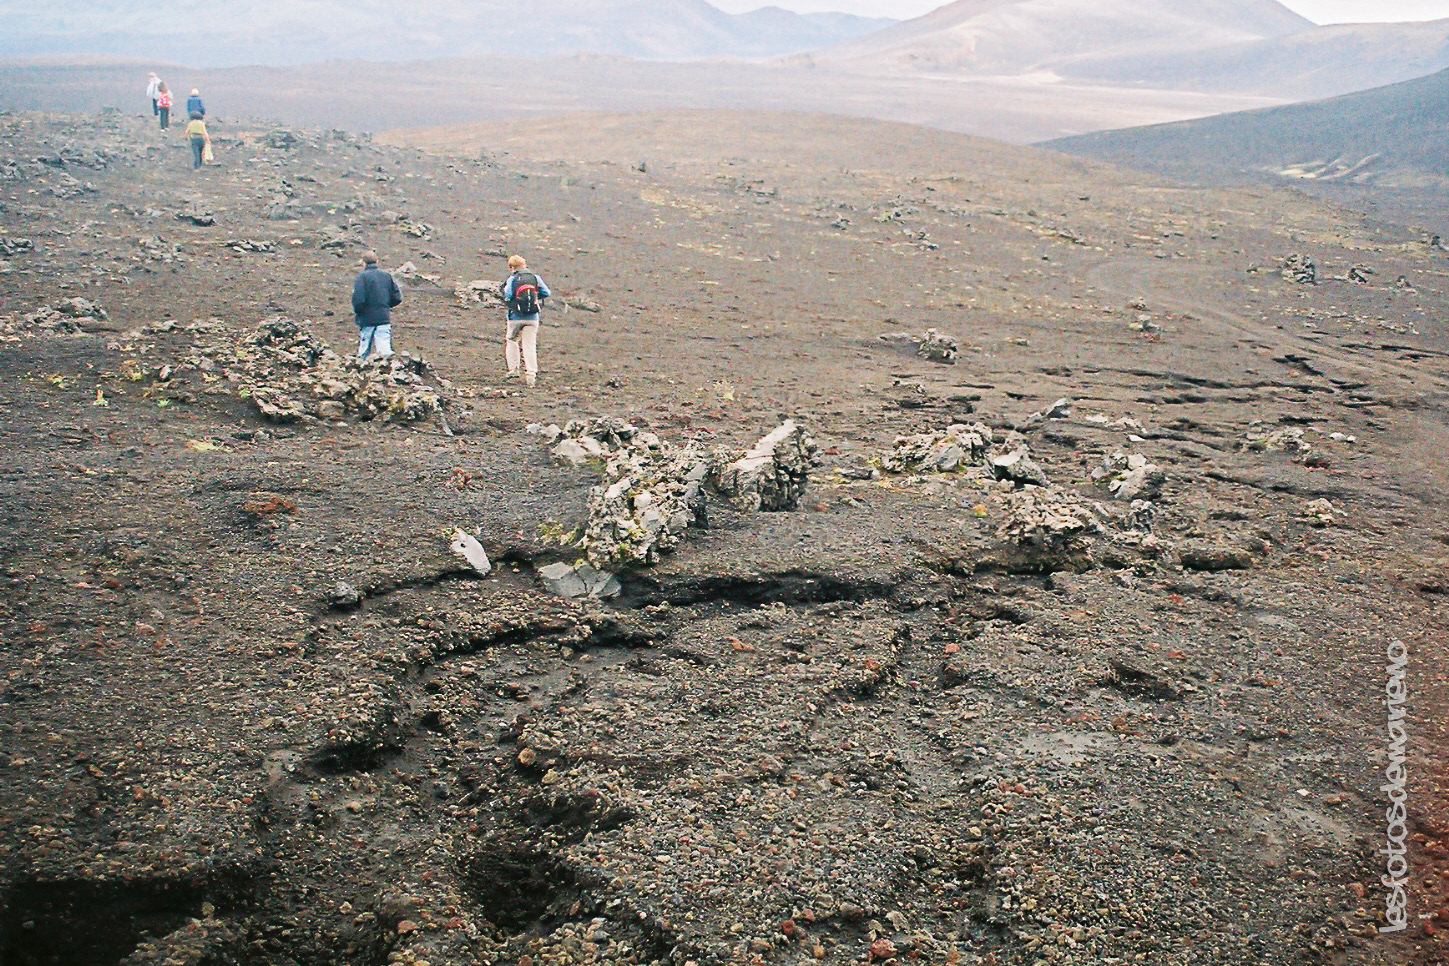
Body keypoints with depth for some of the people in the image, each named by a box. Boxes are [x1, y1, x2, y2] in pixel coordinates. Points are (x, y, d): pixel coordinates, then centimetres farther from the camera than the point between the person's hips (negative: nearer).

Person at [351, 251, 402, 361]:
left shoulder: (362, 276, -6)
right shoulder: (387, 275, 6)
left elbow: (358, 299, -17)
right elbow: (397, 299, 6)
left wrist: (357, 312, 3)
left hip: (367, 319, -3)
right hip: (385, 318, 3)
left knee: (363, 353, 9)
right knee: (385, 350, -5)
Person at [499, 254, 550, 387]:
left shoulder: (512, 279, -4)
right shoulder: (535, 278, 3)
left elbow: (507, 295, -16)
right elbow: (547, 293, 0)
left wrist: (507, 299, 7)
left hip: (516, 317, -2)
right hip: (532, 318, 2)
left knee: (511, 341, 19)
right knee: (530, 345, 3)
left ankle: (513, 369, 12)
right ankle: (530, 376, -3)